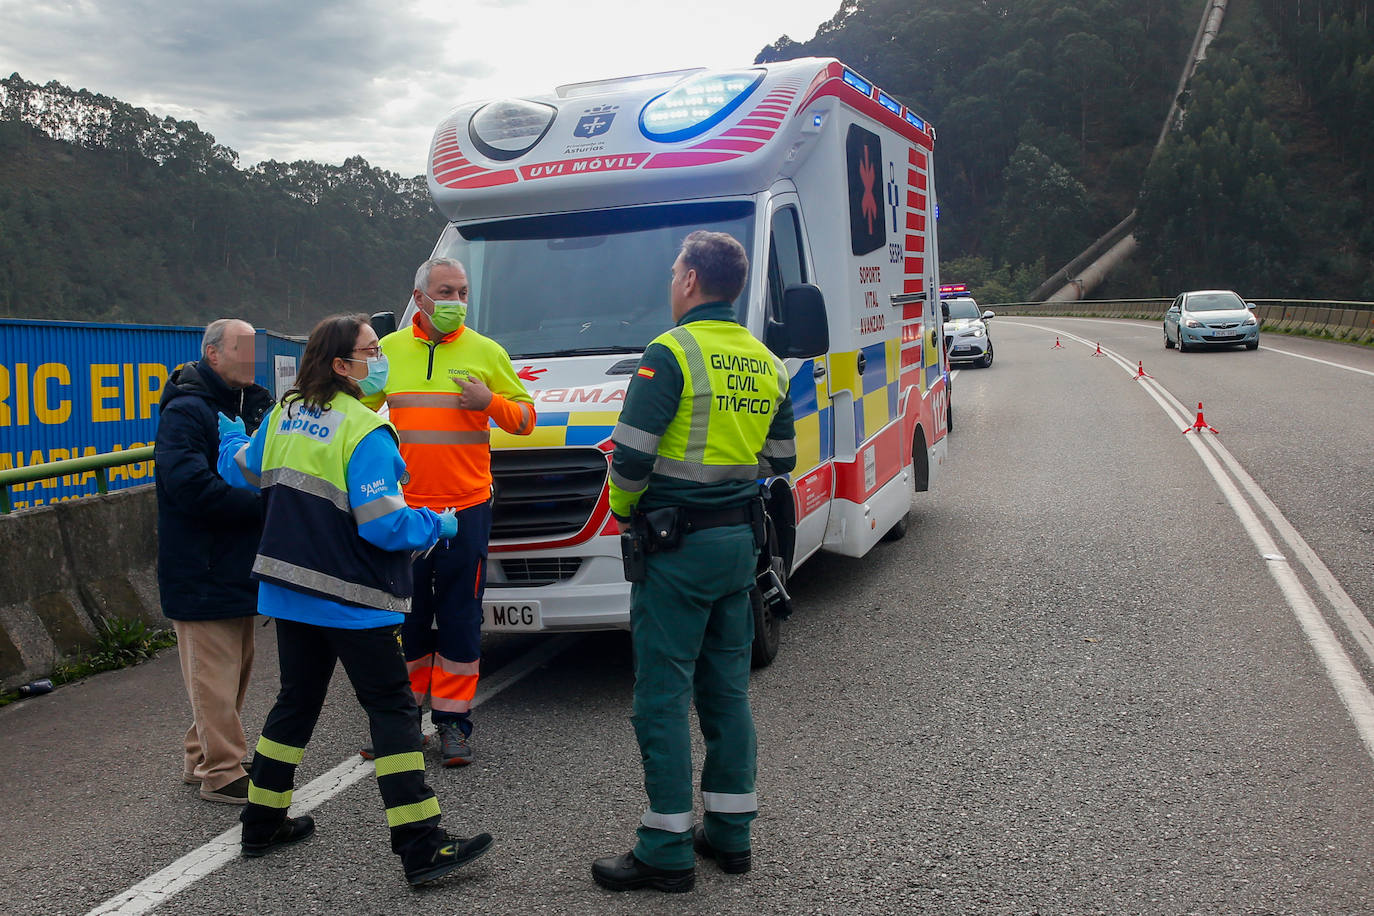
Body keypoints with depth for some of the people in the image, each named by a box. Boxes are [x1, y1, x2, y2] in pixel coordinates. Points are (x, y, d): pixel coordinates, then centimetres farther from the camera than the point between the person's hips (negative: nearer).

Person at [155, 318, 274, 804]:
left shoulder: (254, 404, 12)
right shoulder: (186, 411, -16)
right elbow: (191, 486, -27)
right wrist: (264, 508, -23)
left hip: (239, 563, 9)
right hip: (202, 573, -9)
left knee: (233, 669, 16)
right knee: (214, 674, -1)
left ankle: (202, 759, 30)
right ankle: (222, 774, 9)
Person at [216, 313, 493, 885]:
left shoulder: (285, 414, 6)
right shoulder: (364, 431, -18)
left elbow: (242, 470, 22)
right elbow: (384, 525, -21)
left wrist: (229, 433, 43)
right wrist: (438, 525, -4)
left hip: (288, 591, 8)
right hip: (351, 600, -8)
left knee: (297, 700, 20)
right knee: (391, 709, -4)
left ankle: (263, 822, 32)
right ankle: (421, 848, -4)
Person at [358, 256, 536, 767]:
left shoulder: (486, 352, 2)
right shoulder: (389, 350, 7)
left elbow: (525, 417, 5)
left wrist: (491, 403, -14)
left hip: (466, 508, -2)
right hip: (402, 507, 2)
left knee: (459, 618, 3)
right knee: (403, 614, 10)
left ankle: (453, 721, 14)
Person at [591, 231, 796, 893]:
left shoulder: (671, 353, -14)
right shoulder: (766, 363, 10)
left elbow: (631, 455, -17)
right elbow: (780, 460, 16)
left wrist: (624, 510, 2)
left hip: (678, 545, -7)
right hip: (740, 541, 8)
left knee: (662, 697, 0)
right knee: (727, 690, 15)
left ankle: (666, 850, 7)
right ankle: (730, 833, 24)